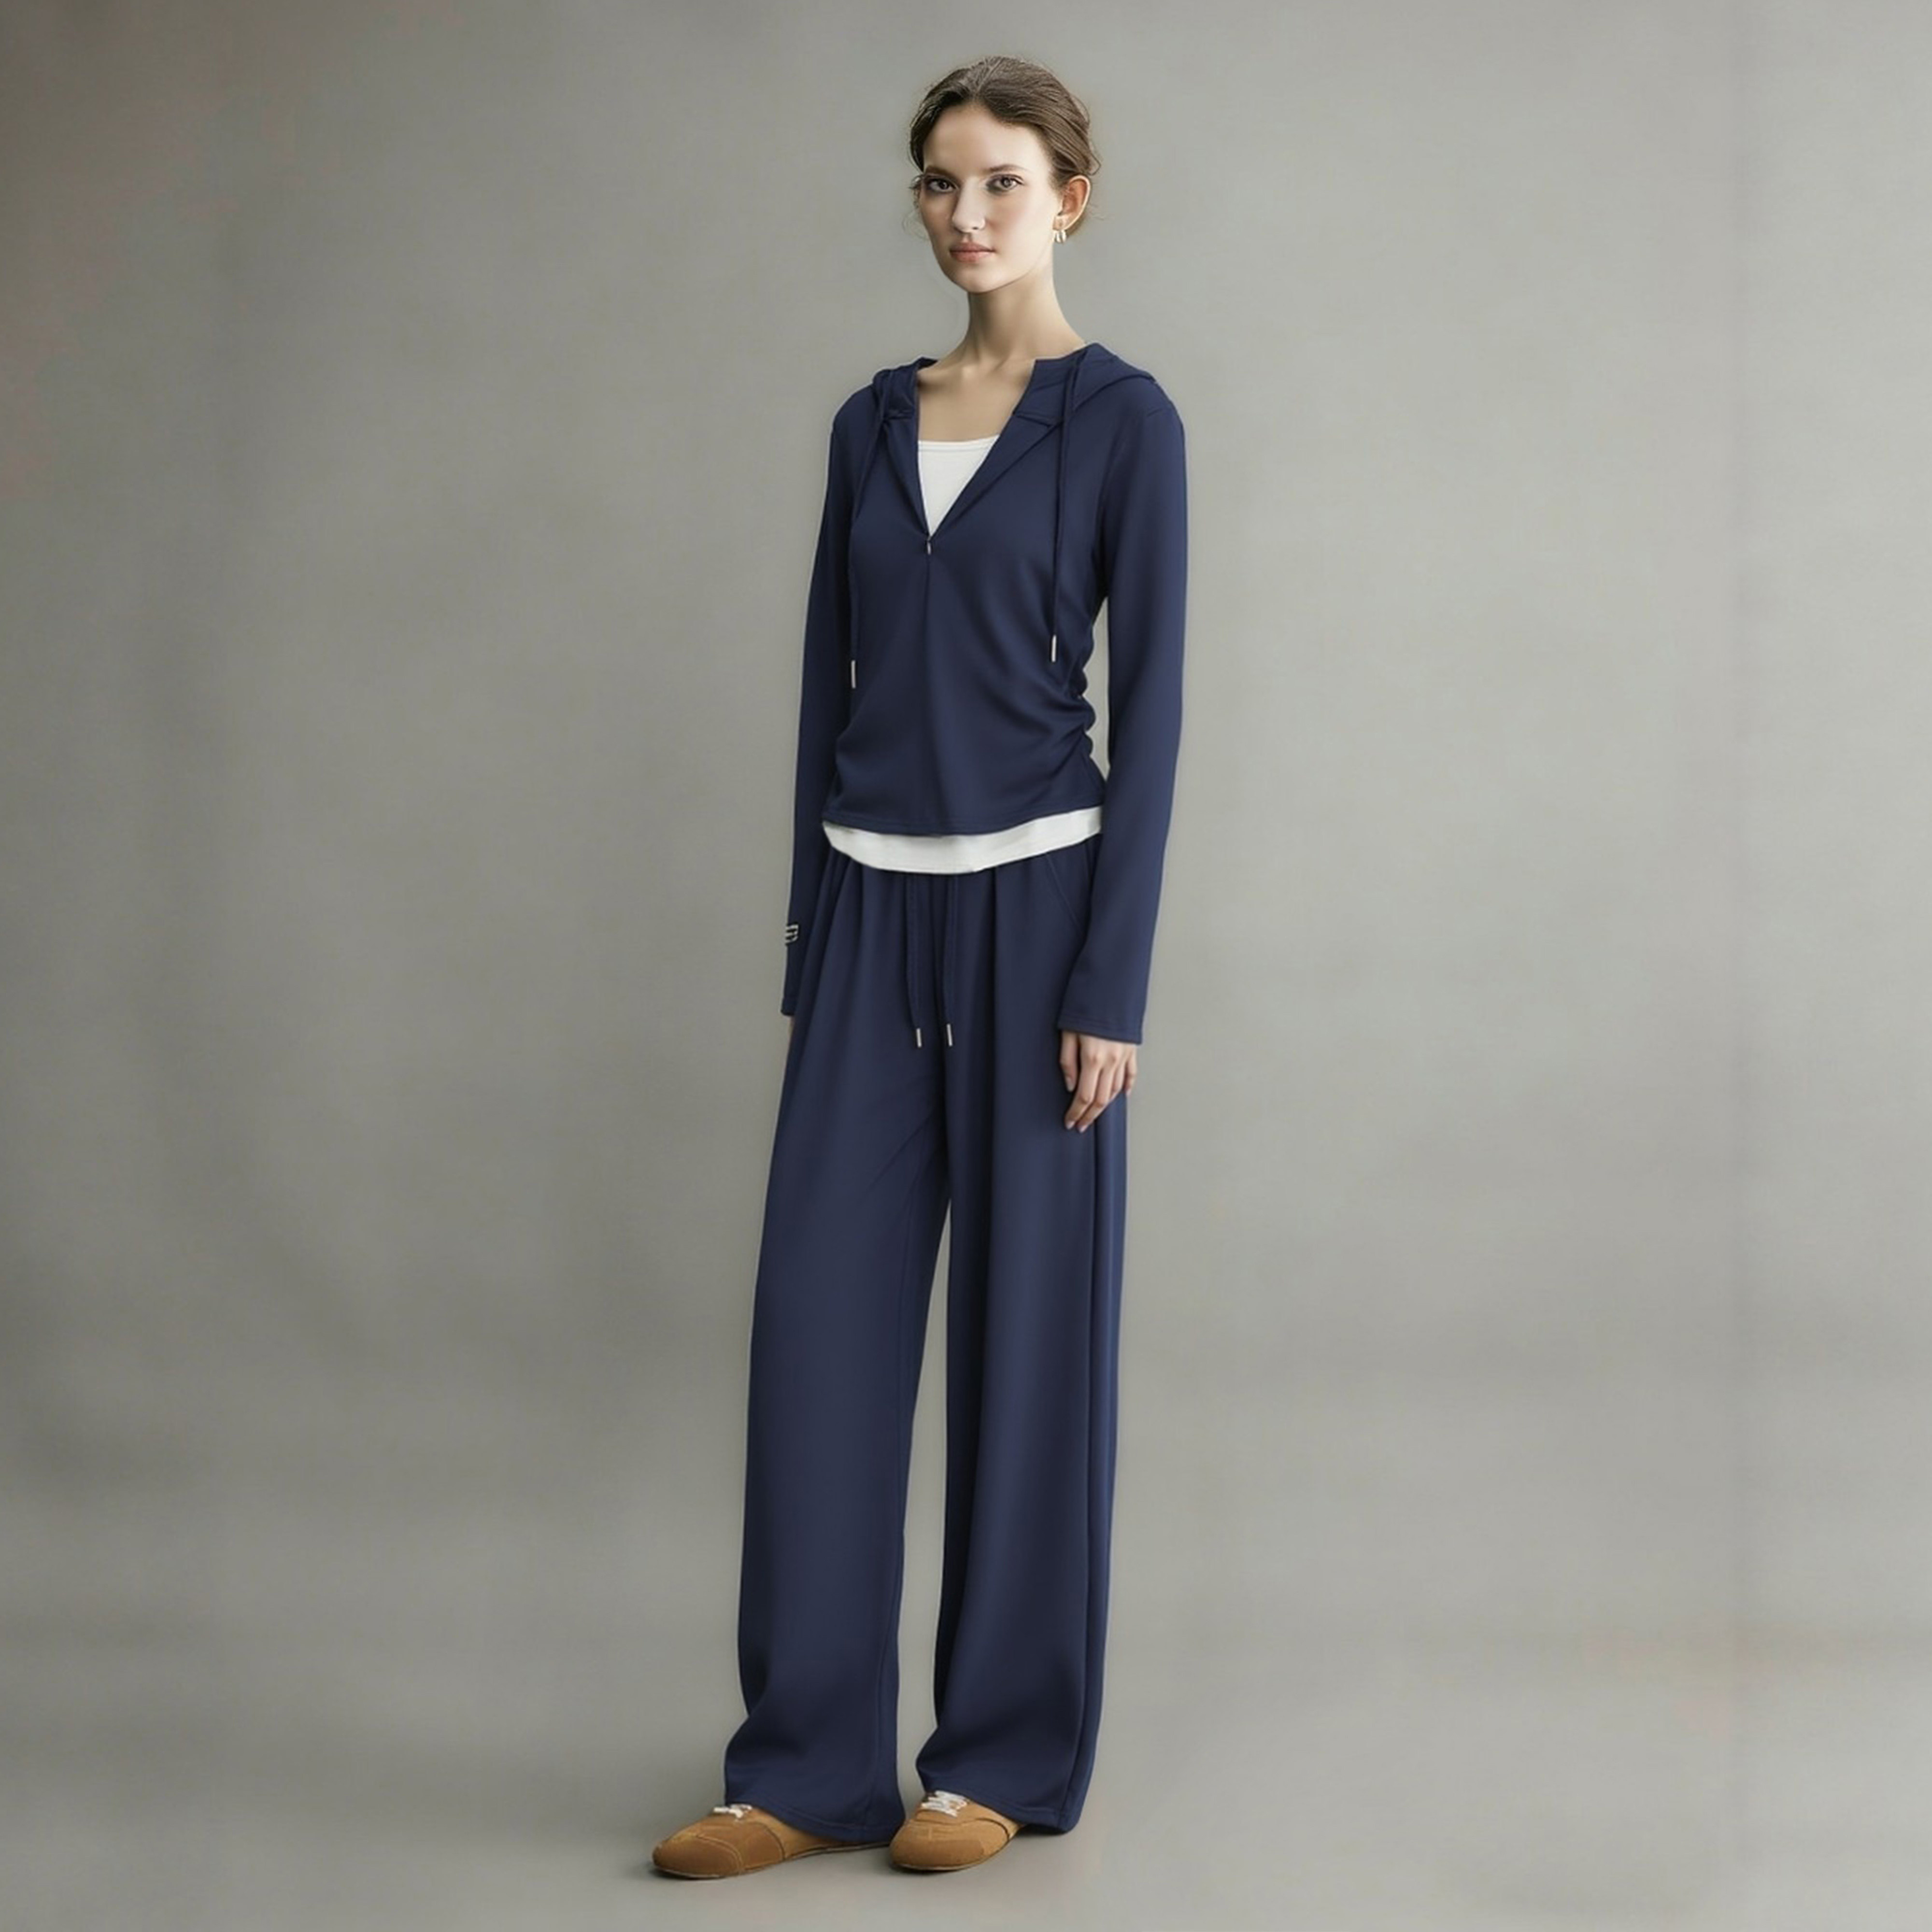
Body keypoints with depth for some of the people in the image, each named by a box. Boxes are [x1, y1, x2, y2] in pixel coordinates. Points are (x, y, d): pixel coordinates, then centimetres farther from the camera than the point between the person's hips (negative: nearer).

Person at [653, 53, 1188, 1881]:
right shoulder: (872, 423, 12)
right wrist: (809, 943, 11)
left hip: (1033, 903, -5)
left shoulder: (1122, 418, -5)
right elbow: (829, 686, 14)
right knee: (822, 1320, 2)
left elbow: (1150, 704, -9)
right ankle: (806, 1766, 10)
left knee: (1027, 1322, 2)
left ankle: (1005, 1753, 15)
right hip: (872, 910, 5)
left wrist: (1112, 984, -14)